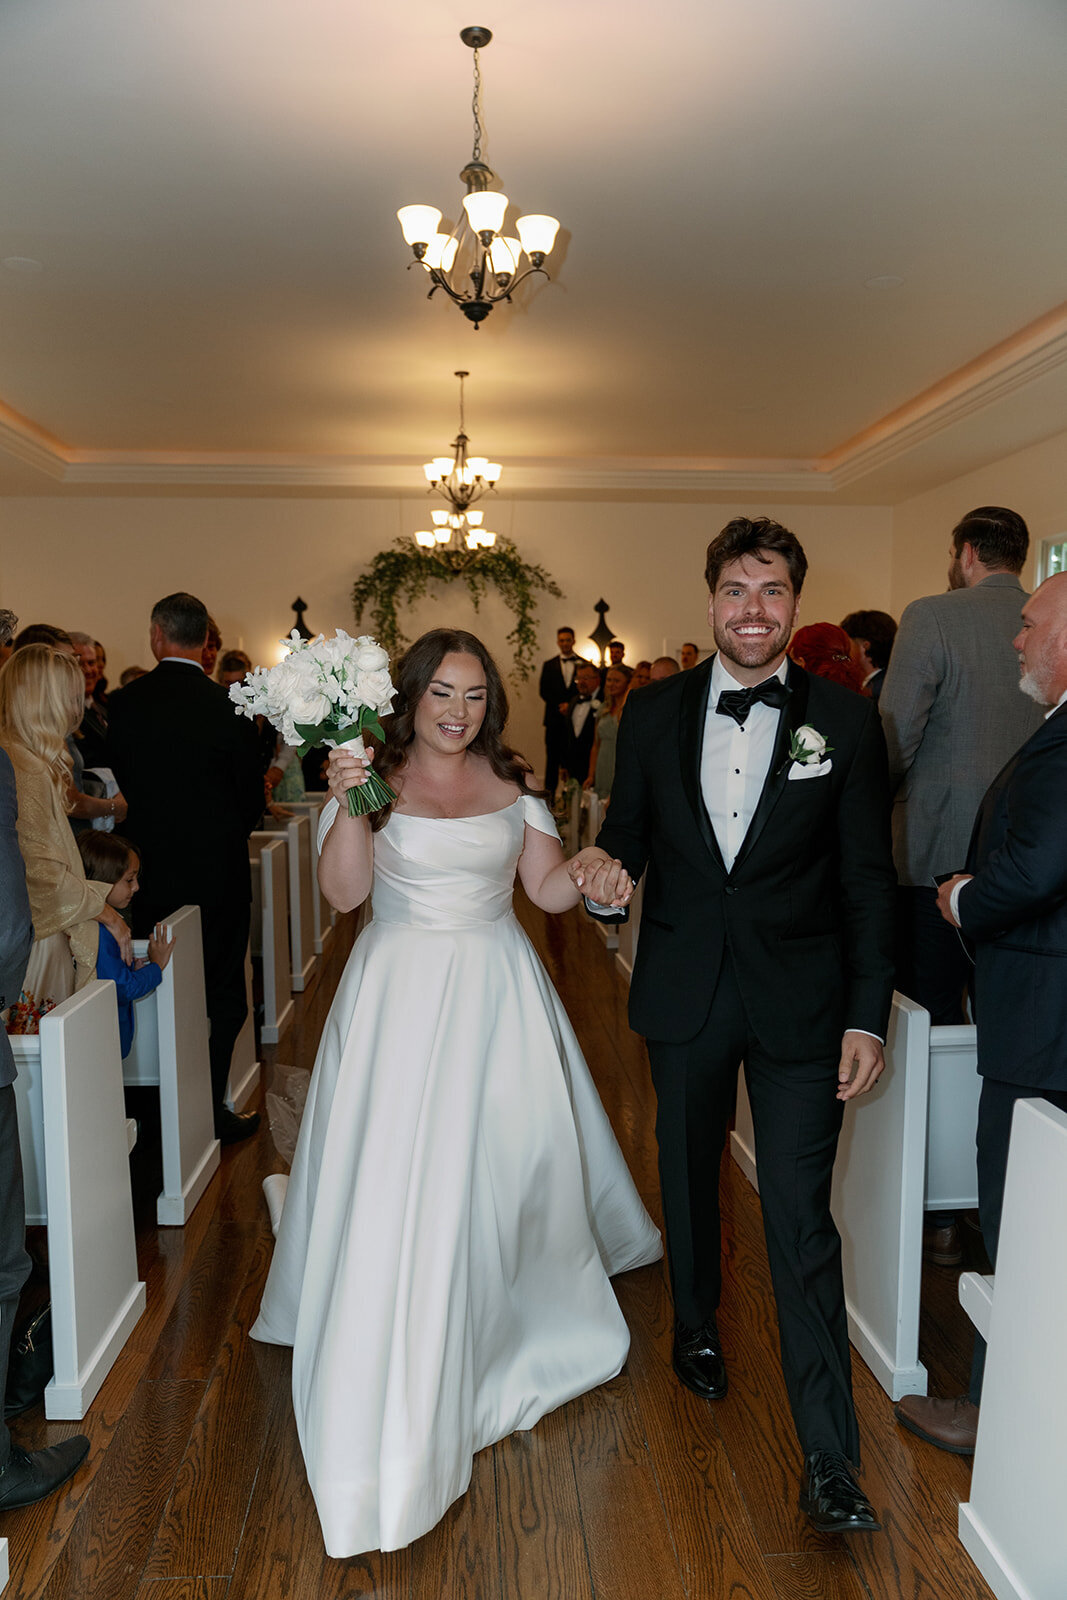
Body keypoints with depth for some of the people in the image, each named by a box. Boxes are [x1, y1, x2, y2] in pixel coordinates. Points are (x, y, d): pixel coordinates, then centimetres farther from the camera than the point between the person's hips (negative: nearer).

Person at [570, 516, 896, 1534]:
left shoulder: (845, 722, -5)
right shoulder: (652, 713, 0)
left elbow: (866, 880, -4)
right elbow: (630, 833, 7)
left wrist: (868, 1017, -7)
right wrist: (606, 860, -18)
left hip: (801, 1005, -2)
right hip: (686, 994, 3)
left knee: (801, 1221, -2)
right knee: (688, 1174, 21)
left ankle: (830, 1459, 11)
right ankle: (696, 1327, 49)